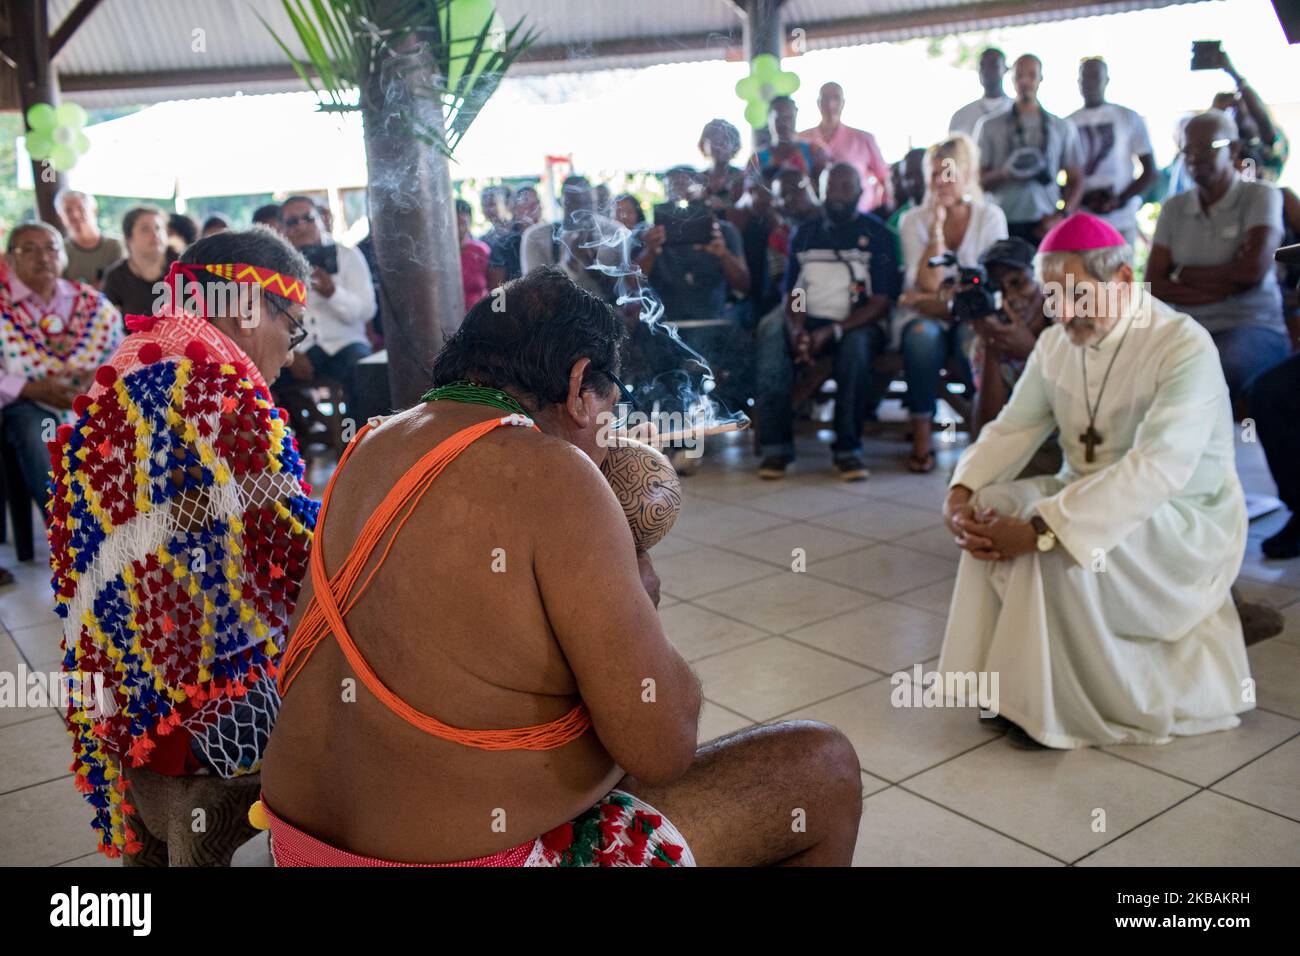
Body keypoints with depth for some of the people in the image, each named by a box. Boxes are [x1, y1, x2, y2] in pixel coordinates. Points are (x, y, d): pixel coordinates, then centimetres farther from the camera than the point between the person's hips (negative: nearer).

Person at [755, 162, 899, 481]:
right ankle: (775, 447, -31)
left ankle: (848, 449, -28)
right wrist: (799, 330, -13)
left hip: (856, 324, -2)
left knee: (857, 343, -37)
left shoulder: (876, 234, 5)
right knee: (772, 330, -29)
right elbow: (792, 292, 11)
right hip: (809, 321, 3)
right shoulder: (804, 234, 17)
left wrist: (832, 332, -18)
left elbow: (881, 301, -4)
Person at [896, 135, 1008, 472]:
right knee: (922, 334, -36)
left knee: (974, 337, -36)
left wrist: (943, 299, -15)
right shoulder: (914, 221, 1)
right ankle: (921, 439, -28)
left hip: (972, 317, 0)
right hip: (924, 316, 0)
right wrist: (937, 226, -15)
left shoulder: (991, 217, 2)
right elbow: (928, 284, -11)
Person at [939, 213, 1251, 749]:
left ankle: (1069, 706, -11)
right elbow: (1012, 428, -1)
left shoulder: (1185, 347, -23)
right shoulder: (1056, 343, 0)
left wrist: (1042, 530, -40)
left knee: (1061, 549, -32)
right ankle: (1010, 683, -7)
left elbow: (1157, 469, -34)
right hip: (1090, 493, 7)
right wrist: (960, 491, -22)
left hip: (1183, 516, -6)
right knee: (992, 506, -18)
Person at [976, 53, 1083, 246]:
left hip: (1047, 224, 1)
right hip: (1005, 223, -1)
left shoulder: (1063, 127, 14)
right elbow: (977, 181, 8)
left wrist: (1061, 215, -5)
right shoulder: (989, 126, 11)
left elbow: (1075, 180, 11)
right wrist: (1004, 173, -13)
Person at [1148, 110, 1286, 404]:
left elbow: (1254, 270, -11)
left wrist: (1181, 273, 0)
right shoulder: (1173, 208, 13)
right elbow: (1153, 285, 2)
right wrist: (1226, 283, -10)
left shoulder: (1261, 196, 3)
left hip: (1253, 328, -3)